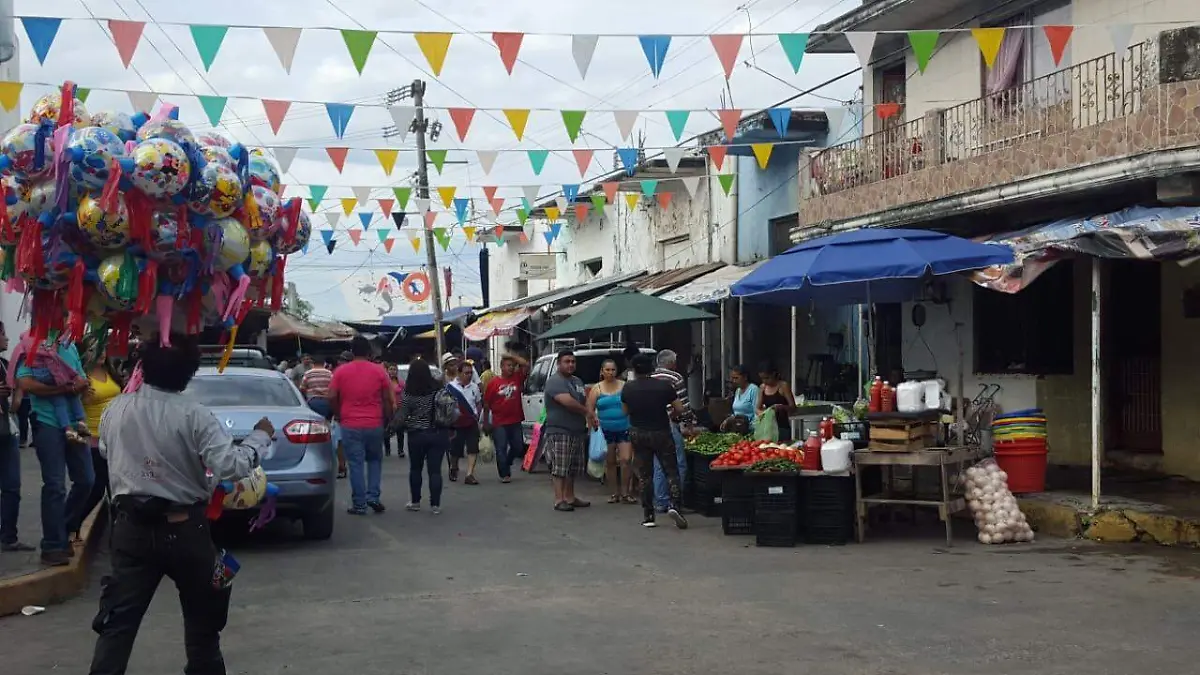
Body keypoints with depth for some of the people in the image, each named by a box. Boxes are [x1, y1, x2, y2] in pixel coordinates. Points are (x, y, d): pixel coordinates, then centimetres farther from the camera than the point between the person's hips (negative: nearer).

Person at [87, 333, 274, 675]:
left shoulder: (115, 410, 0)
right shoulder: (193, 416, -14)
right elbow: (231, 466, -20)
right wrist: (261, 437, -6)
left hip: (131, 527, 3)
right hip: (184, 528, -3)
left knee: (118, 620, 4)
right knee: (202, 612, 18)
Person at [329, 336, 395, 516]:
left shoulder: (341, 371, -2)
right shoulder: (378, 370, 0)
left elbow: (332, 397, -5)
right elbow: (388, 398, 1)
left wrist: (339, 415, 11)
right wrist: (388, 417, 14)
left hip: (350, 425, -1)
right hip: (375, 424, 1)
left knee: (356, 464, 3)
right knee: (375, 460, 19)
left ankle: (359, 504, 4)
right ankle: (373, 496, 6)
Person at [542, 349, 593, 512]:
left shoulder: (577, 381, 20)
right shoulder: (555, 381, -10)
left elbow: (585, 400, 26)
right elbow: (567, 401, -23)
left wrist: (590, 419, 8)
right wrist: (586, 411, -10)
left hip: (577, 432, 9)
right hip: (559, 431, -9)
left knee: (573, 468, 12)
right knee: (559, 468, -9)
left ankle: (570, 497, 21)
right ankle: (559, 500, -8)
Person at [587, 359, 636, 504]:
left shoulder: (624, 386, 3)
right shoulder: (596, 389, 3)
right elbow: (589, 409, 3)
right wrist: (594, 419, -15)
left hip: (624, 428, -1)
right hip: (606, 431, 1)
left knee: (626, 460, -11)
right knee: (610, 462, 8)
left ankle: (625, 492, -1)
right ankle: (615, 493, 17)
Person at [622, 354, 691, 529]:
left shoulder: (627, 389, -3)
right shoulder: (664, 386, -9)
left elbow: (626, 411, 10)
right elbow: (680, 409, -8)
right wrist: (671, 413, 13)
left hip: (638, 434, 2)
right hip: (661, 433, -2)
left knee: (644, 475, 8)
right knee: (671, 471, 5)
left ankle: (648, 515, 8)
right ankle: (673, 504, -16)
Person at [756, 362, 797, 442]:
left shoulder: (783, 386, -7)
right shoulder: (762, 388, 8)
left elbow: (793, 407, -9)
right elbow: (758, 408, 11)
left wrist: (781, 407, -28)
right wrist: (761, 412, -12)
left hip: (782, 427, -5)